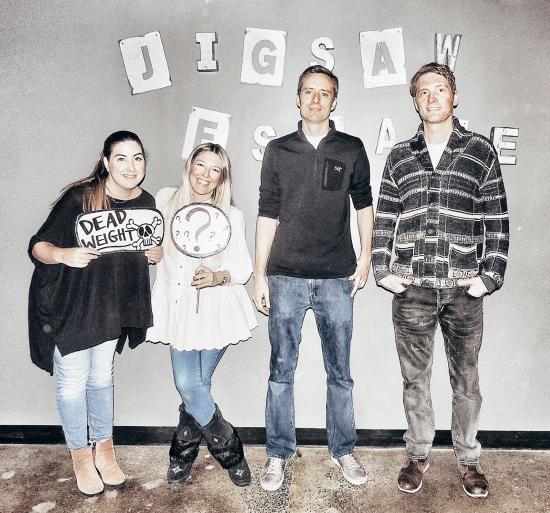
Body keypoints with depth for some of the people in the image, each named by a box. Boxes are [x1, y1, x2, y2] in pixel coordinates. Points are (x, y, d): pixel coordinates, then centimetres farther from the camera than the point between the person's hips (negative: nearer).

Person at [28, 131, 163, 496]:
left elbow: (149, 250, 11)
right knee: (73, 381, 6)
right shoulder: (79, 197, -21)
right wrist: (64, 254, -37)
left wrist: (158, 253, -12)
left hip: (111, 306, 4)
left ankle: (104, 448, 35)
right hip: (67, 304, -4)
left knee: (102, 376, 17)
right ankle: (80, 455, 29)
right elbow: (38, 246, -17)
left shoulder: (146, 202, -4)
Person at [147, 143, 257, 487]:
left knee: (195, 385, 3)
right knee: (189, 385, -5)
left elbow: (244, 269, 0)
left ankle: (183, 451, 30)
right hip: (181, 307, 2)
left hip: (218, 309, -1)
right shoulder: (166, 200, 4)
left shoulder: (232, 216, -1)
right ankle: (231, 452, 17)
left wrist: (218, 277, -17)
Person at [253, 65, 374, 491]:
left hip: (336, 279, 0)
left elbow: (364, 204, 14)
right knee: (281, 371, 6)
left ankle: (343, 450, 27)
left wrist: (365, 258, 8)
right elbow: (268, 215, 5)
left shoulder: (351, 150, 6)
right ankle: (279, 455, 21)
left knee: (340, 373, 9)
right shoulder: (278, 151, 6)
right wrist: (259, 274, 2)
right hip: (286, 278, 0)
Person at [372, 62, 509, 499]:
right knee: (415, 377, 11)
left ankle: (469, 459, 30)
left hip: (464, 288, -1)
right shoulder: (400, 156, 9)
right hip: (412, 287, 1)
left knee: (466, 378, 11)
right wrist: (382, 269, 0)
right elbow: (383, 218, 9)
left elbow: (497, 219, 3)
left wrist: (490, 275, -4)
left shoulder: (480, 150, 5)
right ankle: (418, 454, 29)